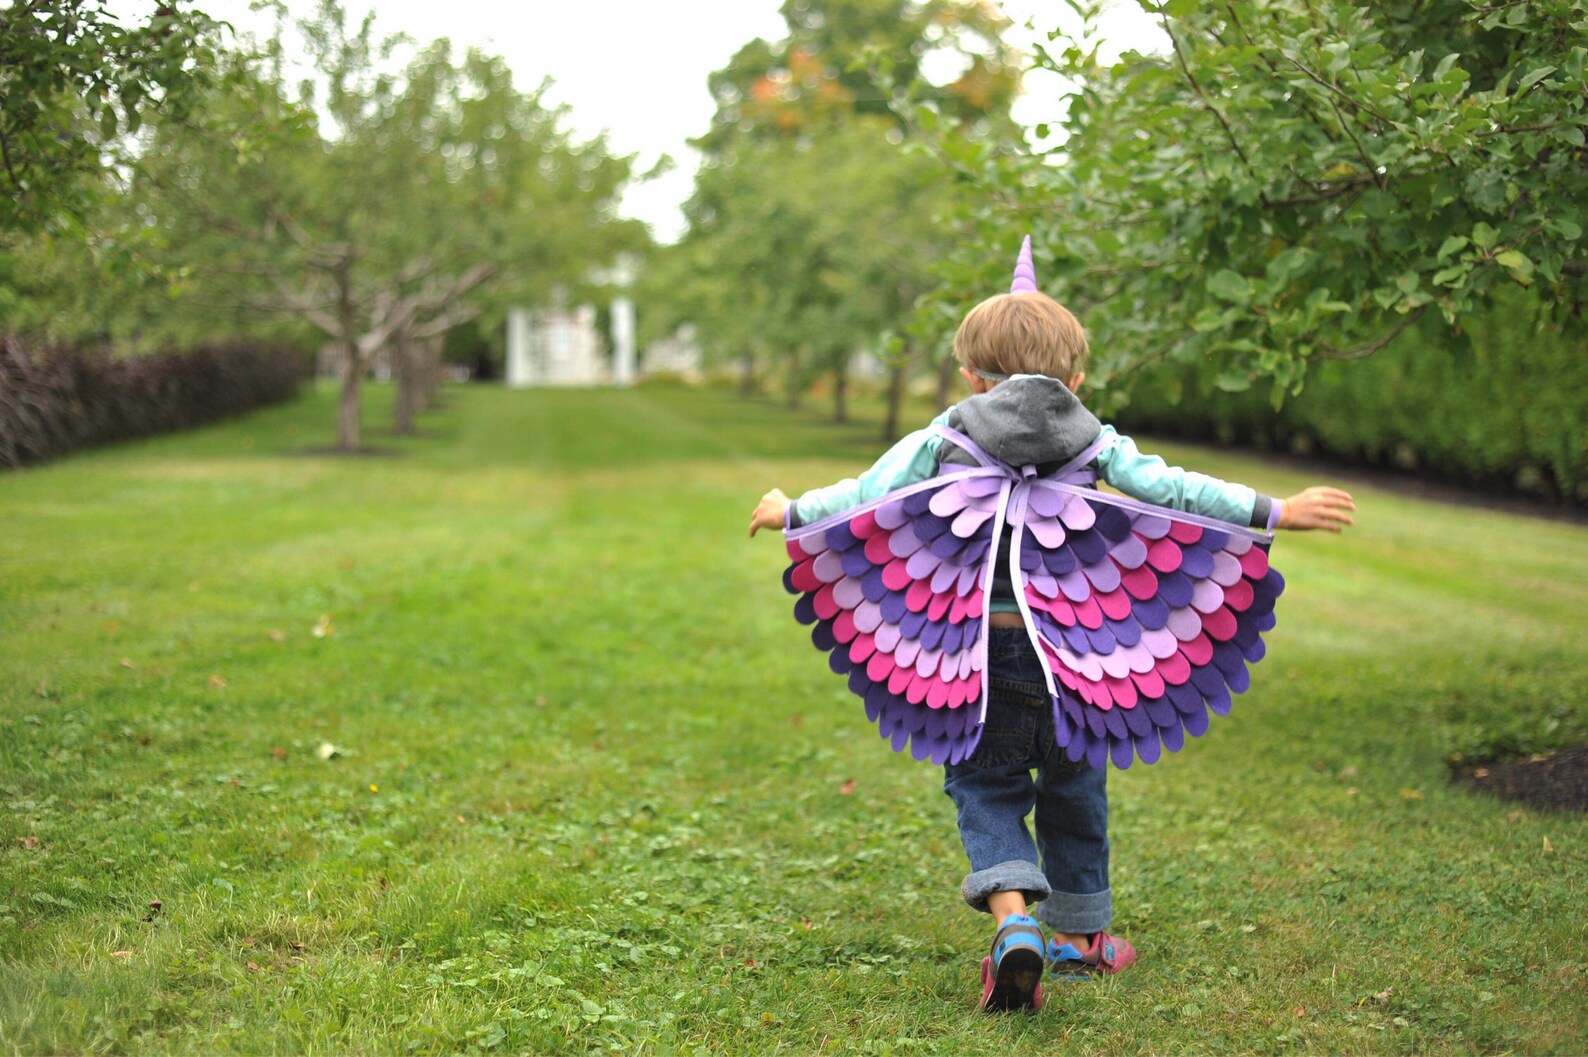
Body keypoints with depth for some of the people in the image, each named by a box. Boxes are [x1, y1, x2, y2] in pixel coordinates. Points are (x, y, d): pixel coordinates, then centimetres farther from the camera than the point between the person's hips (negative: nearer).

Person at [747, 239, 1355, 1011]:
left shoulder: (944, 439, -1)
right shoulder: (1097, 445, 0)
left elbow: (868, 495, 2)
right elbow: (1172, 491, -6)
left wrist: (793, 513, 19)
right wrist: (1275, 512, -2)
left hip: (977, 650, -1)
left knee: (983, 786, 11)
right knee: (1074, 787, 20)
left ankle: (1013, 917, -13)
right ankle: (1077, 934, 32)